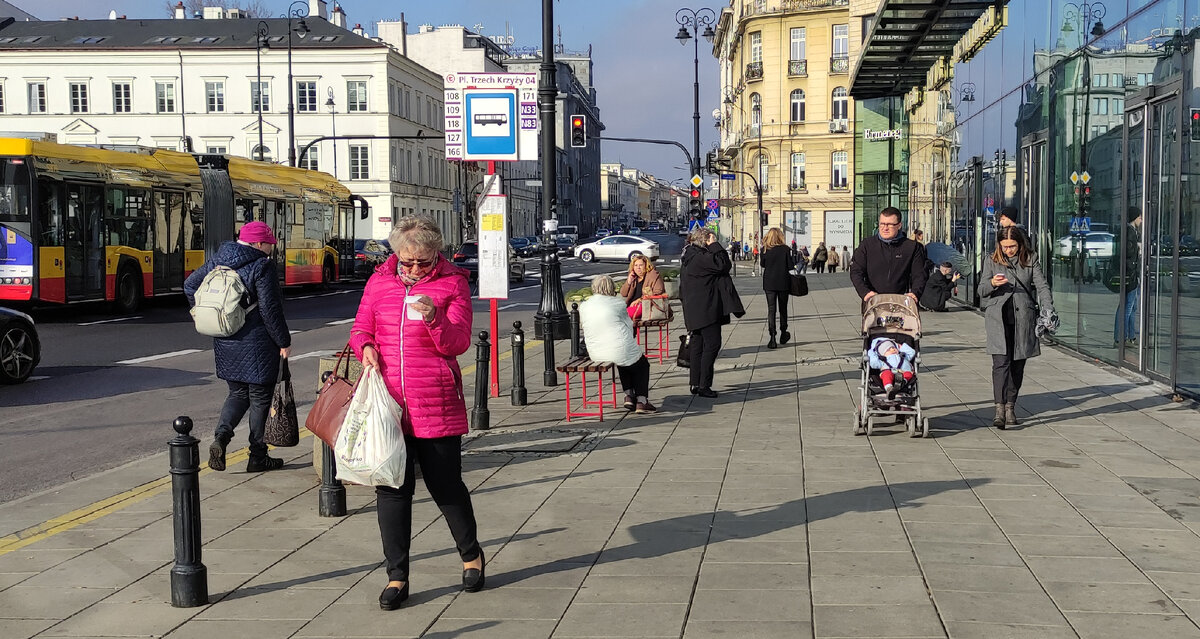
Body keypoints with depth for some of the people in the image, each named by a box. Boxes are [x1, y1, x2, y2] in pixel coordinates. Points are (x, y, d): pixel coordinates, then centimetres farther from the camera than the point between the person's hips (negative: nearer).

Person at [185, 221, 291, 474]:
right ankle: (258, 458, 13)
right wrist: (284, 342, -8)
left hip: (225, 344, 6)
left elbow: (190, 284, 15)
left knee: (237, 393, 19)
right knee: (259, 399, 6)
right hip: (257, 345, -6)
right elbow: (270, 310, -17)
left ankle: (220, 438, -4)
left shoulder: (218, 261, 7)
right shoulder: (262, 266, -14)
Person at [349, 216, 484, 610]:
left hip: (436, 405, -3)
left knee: (446, 486, 6)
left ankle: (471, 556, 31)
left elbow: (458, 344, -7)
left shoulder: (452, 284, 0)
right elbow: (360, 329, 17)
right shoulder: (379, 282, 9)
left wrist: (434, 319, -26)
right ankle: (397, 577, 15)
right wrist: (366, 348, -6)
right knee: (391, 488, 4)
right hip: (387, 402, 3)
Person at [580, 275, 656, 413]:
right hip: (620, 349, -5)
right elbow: (629, 326, 1)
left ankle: (629, 396, 27)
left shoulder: (583, 306, 5)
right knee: (642, 364, 21)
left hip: (595, 353, 5)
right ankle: (641, 401, 15)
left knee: (624, 361, 33)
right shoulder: (617, 303, -7)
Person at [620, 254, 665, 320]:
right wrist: (629, 282, 1)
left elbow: (658, 293, -11)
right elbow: (623, 294, 18)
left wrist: (640, 299, -16)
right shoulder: (633, 277, 18)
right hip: (632, 304, 6)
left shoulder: (653, 275, 1)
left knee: (631, 312, -34)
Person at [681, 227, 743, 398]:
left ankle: (695, 384, 16)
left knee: (698, 346, 12)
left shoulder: (689, 258, 16)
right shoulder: (700, 257, -16)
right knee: (712, 344, -7)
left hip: (695, 312, 10)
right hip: (706, 311, -10)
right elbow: (723, 264, -20)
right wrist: (714, 246, -12)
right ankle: (704, 385, -8)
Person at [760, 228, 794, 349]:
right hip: (783, 283, 0)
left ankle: (772, 338, -10)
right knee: (783, 309, 16)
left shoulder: (765, 250, -4)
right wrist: (794, 261, 11)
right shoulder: (785, 249, -9)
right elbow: (790, 266, -9)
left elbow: (763, 264, 6)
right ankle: (783, 334, 30)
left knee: (771, 310, 0)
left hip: (769, 283, 0)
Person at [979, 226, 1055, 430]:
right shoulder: (992, 261, 8)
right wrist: (992, 284, -17)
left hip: (1023, 319, 2)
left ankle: (1010, 406, 18)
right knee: (1001, 362, -13)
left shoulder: (1030, 261, 9)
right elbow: (981, 290, 6)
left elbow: (1042, 286, 2)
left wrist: (1049, 310, -13)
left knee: (1018, 364, 6)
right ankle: (1000, 408, -19)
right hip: (998, 318, -2)